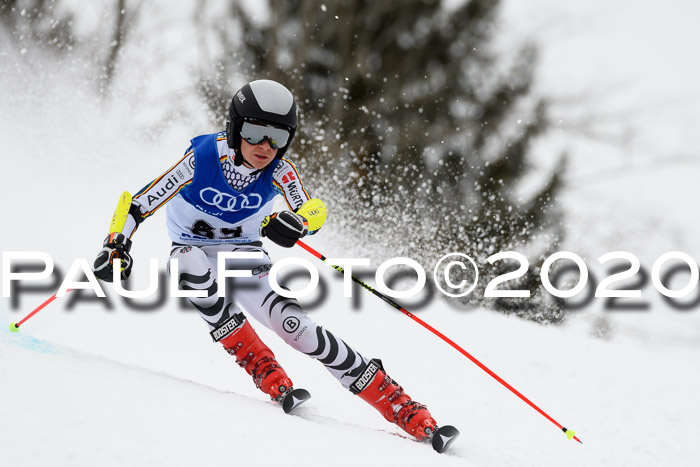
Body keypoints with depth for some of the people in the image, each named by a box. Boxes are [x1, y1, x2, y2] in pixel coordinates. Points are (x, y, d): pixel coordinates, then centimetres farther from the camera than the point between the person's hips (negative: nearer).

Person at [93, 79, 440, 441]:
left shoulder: (279, 171, -19)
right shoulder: (203, 157, -26)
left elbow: (313, 211, -11)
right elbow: (140, 203, -22)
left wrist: (295, 222, -35)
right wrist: (115, 247, -37)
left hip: (244, 254, 1)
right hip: (192, 251, -1)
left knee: (293, 324, -20)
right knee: (193, 265, -38)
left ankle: (398, 403, -15)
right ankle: (255, 360, -24)